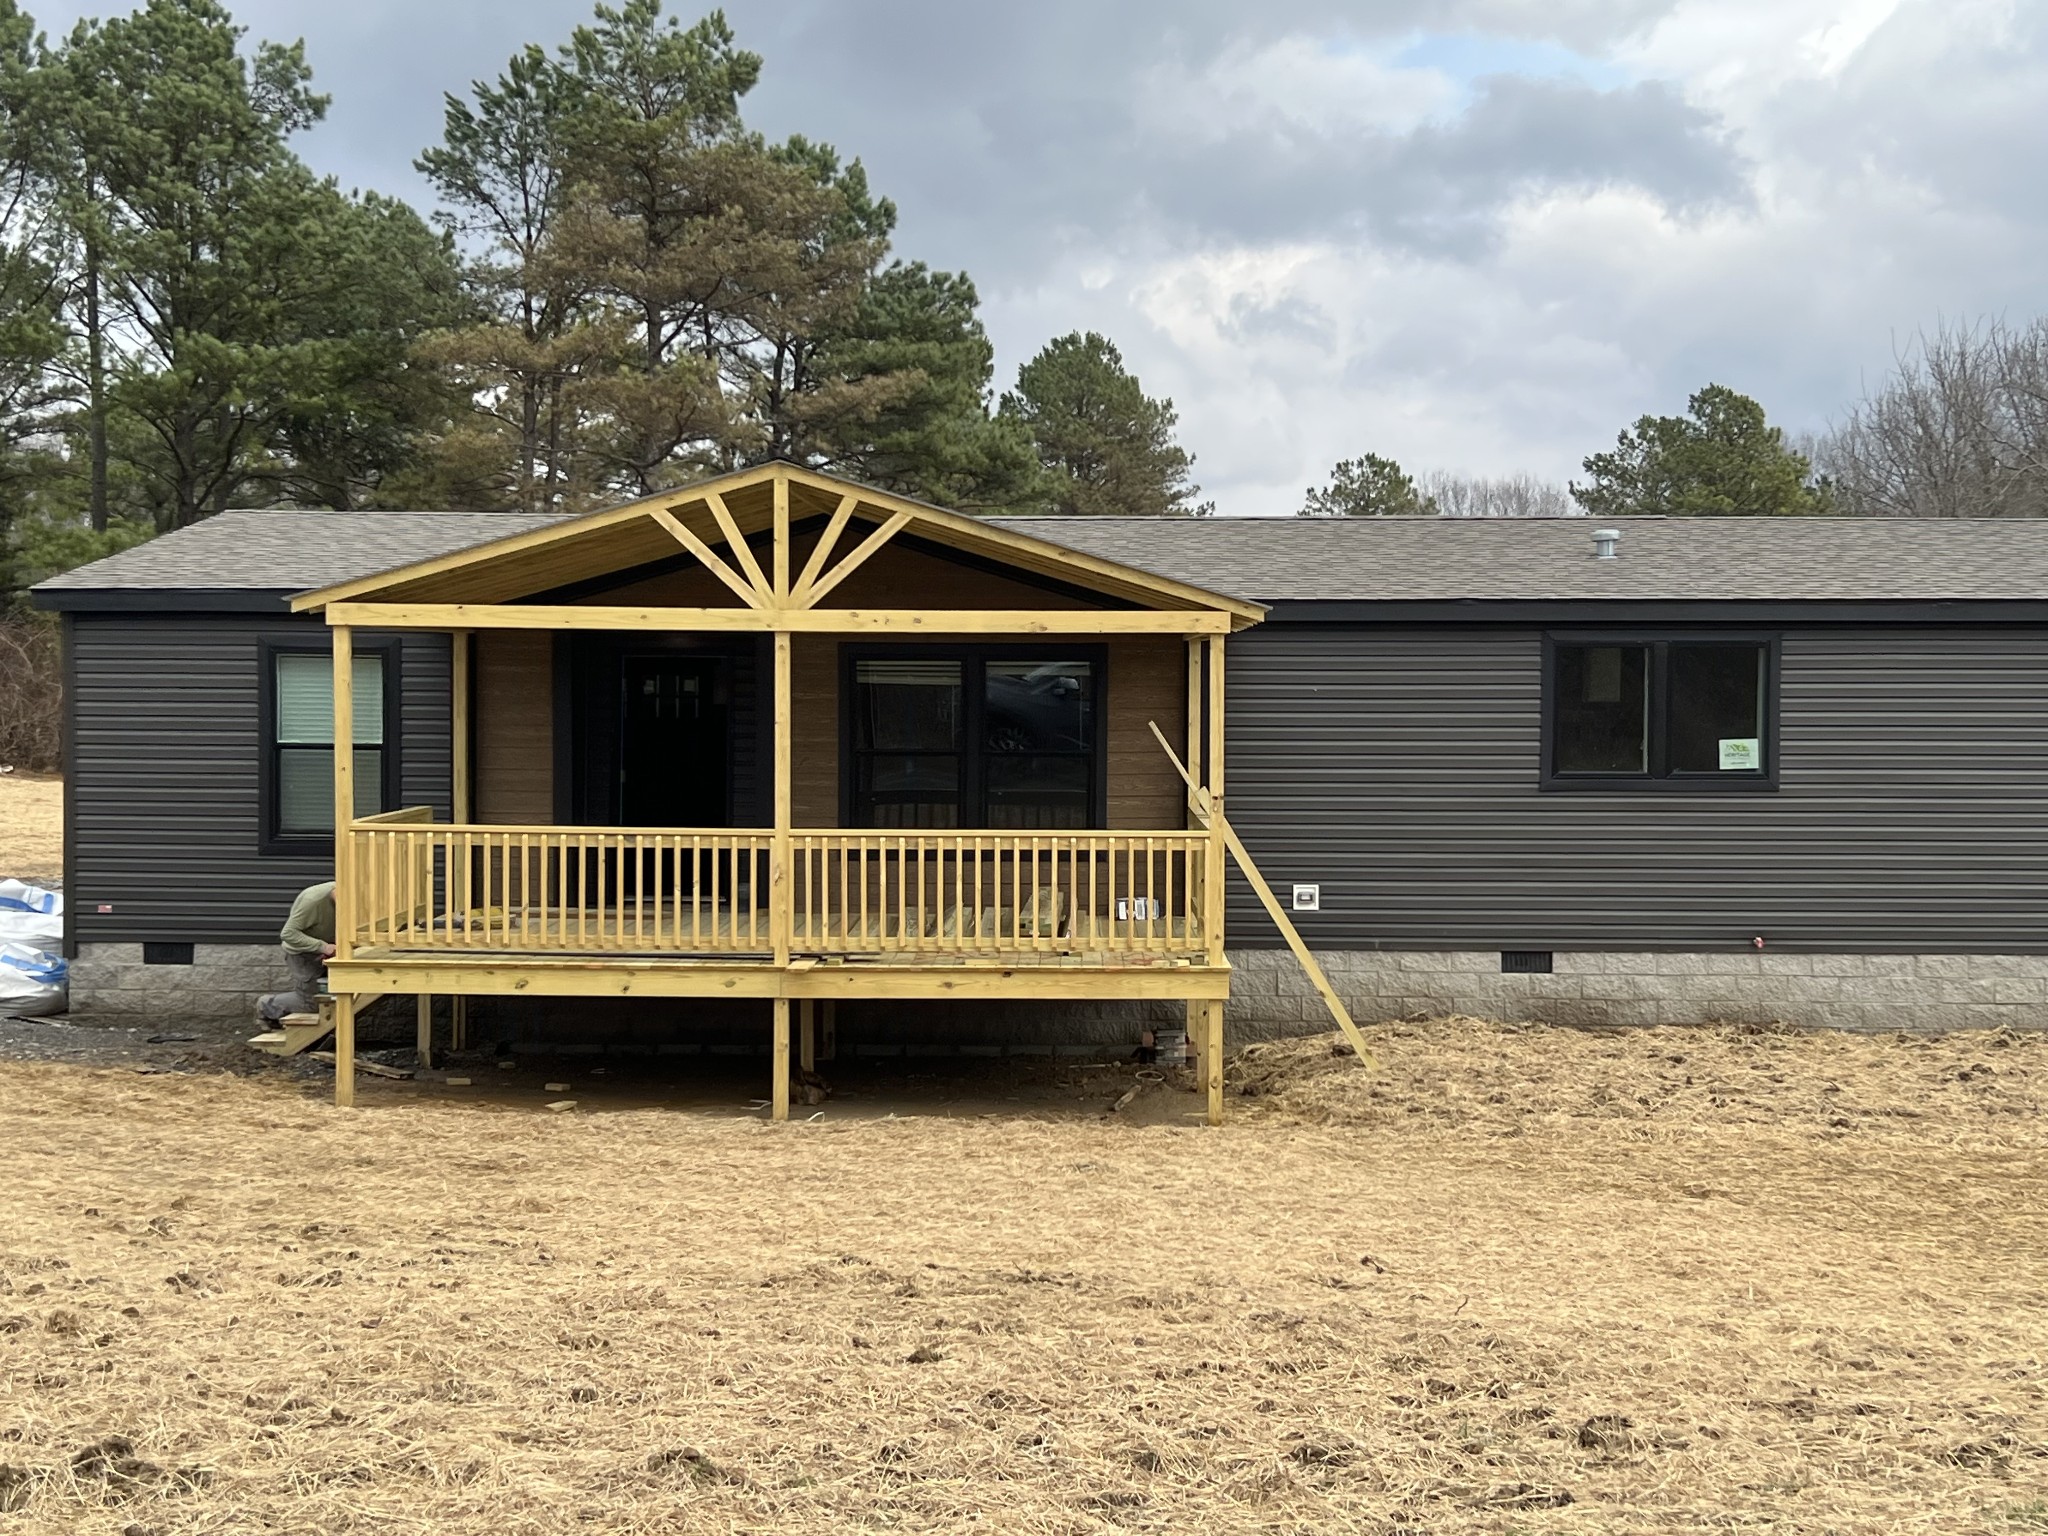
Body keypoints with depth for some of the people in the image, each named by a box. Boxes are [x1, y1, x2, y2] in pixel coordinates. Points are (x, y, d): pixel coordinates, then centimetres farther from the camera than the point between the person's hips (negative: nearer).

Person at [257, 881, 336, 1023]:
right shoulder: (313, 900, -33)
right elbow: (288, 934, -30)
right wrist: (322, 946, -36)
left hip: (321, 952, 7)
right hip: (301, 952, -7)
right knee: (310, 1004, -3)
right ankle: (266, 1007, 21)